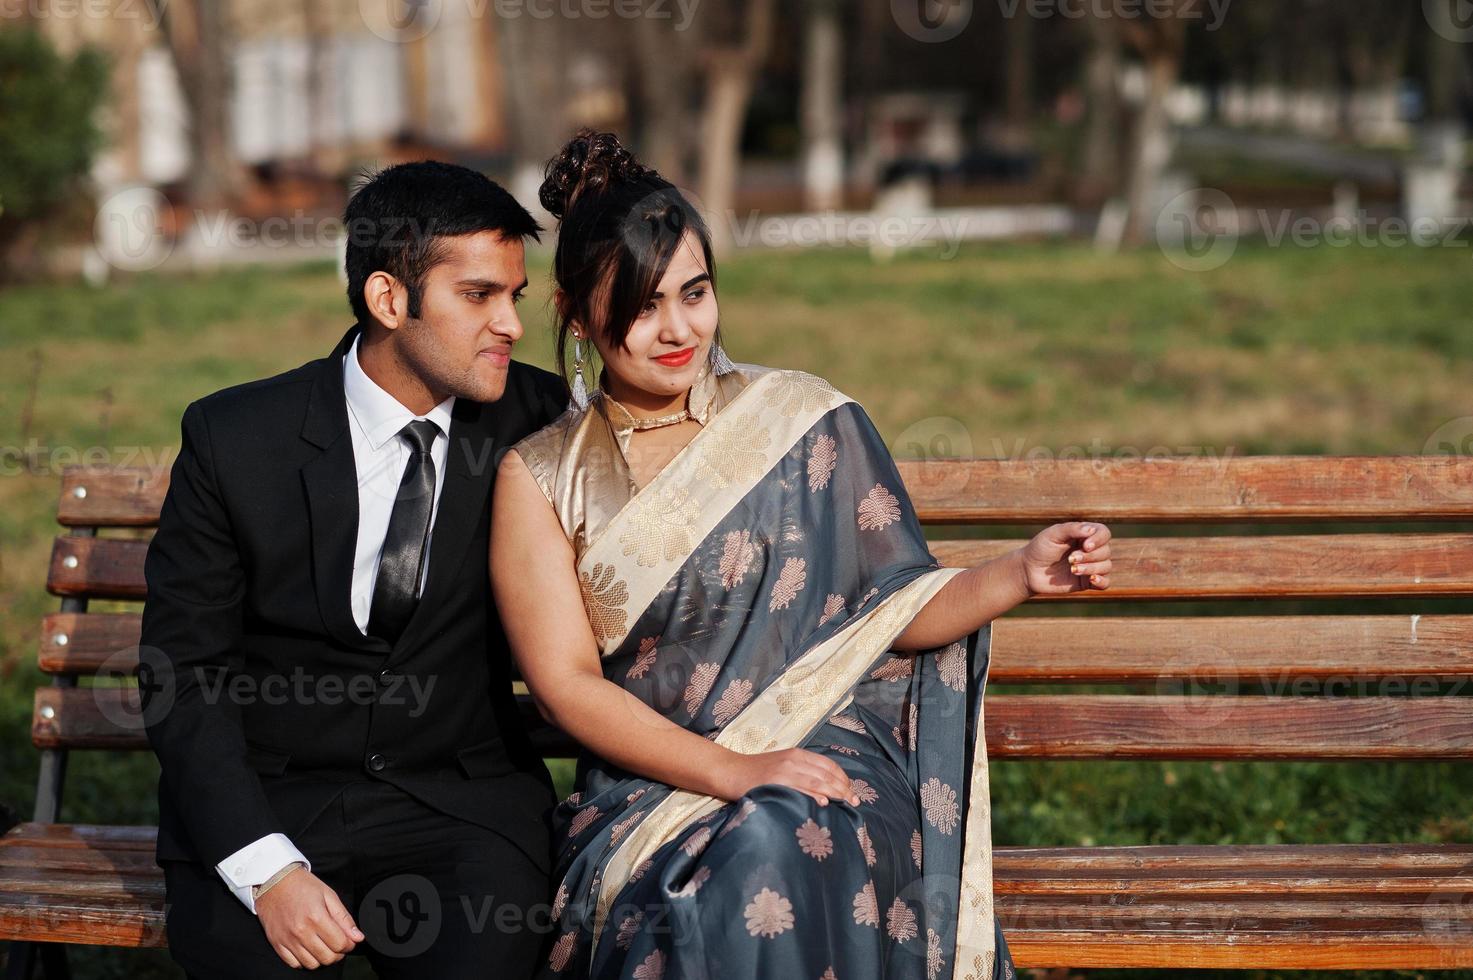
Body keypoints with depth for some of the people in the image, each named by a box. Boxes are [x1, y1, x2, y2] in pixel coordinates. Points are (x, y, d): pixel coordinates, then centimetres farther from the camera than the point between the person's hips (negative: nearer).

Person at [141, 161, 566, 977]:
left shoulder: (536, 420, -1)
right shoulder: (236, 439, -6)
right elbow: (182, 676, -5)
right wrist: (266, 871, -17)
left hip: (458, 805, 1)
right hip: (264, 800, -1)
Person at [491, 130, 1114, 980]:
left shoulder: (804, 422, 6)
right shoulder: (540, 478, 7)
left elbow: (892, 613, 5)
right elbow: (567, 683, -3)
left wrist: (1021, 576, -14)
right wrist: (733, 771, -16)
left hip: (827, 760, 0)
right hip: (648, 789, 0)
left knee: (771, 851, -35)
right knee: (687, 895, -34)